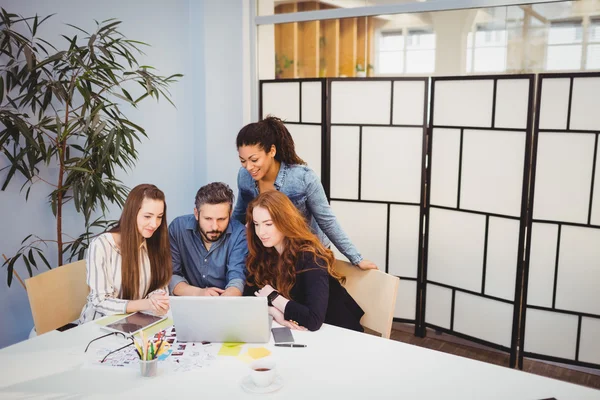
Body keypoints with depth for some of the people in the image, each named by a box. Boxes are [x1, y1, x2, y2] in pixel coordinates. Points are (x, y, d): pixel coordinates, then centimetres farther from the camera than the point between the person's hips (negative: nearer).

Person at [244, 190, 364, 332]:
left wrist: (272, 296, -19)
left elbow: (314, 320, -31)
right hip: (297, 331, 6)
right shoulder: (262, 253, -4)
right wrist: (274, 312, -21)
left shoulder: (309, 257, -23)